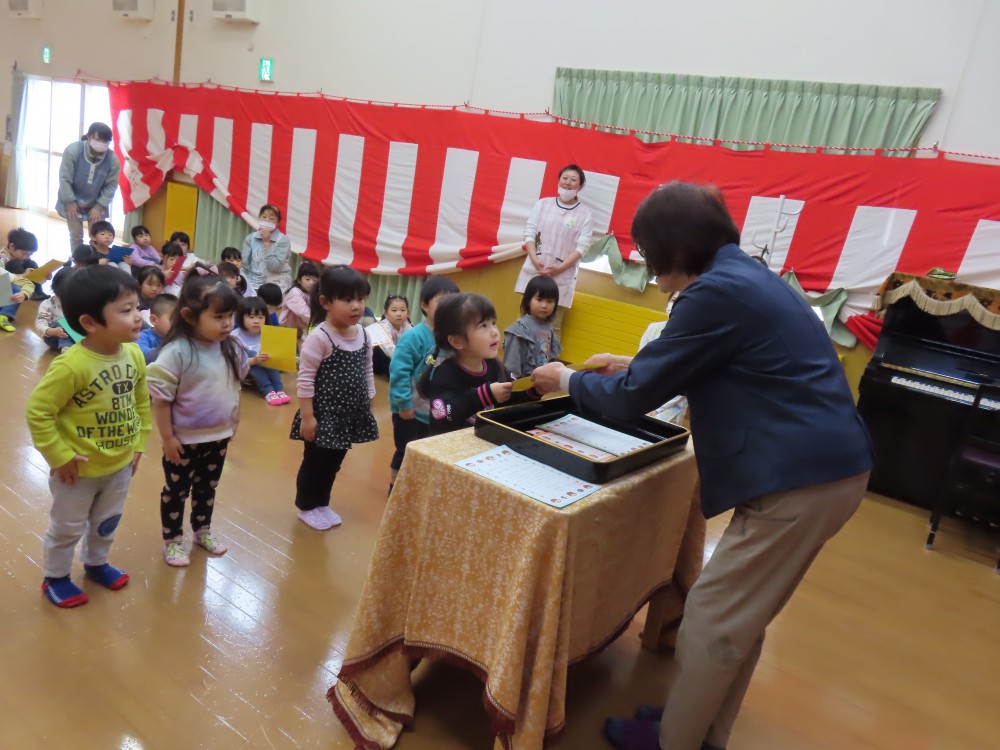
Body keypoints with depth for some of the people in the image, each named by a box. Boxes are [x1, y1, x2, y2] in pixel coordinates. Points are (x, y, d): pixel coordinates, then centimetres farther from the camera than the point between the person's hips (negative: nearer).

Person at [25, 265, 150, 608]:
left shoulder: (134, 355, -10)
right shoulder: (71, 365, -30)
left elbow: (142, 402, 4)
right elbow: (37, 412, -22)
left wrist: (138, 444, 4)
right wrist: (60, 456, -18)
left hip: (120, 465, 6)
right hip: (80, 469, -5)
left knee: (107, 522, 26)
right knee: (67, 528, 18)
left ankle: (96, 563, 51)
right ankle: (55, 578, 41)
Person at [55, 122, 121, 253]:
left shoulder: (113, 159, -17)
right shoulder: (73, 150, -22)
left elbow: (111, 185, -8)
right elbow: (64, 178, -16)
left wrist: (99, 206, -10)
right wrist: (70, 202, -14)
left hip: (96, 205, 1)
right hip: (73, 202, -1)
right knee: (76, 236, 6)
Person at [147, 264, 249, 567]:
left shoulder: (231, 348, -6)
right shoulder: (176, 352, -24)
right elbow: (160, 399, -19)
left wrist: (233, 423, 11)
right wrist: (167, 438, -15)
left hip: (219, 437, 5)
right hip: (185, 440, -5)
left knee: (207, 487, 24)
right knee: (176, 490, 15)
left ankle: (202, 530, 45)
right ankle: (172, 540, 33)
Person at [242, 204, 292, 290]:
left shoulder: (283, 240, -4)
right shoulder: (250, 238, 5)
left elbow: (274, 266, -13)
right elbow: (244, 264, 5)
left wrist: (267, 242, -11)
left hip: (277, 285, -2)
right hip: (254, 284, 2)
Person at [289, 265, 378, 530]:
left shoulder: (363, 334, 1)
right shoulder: (319, 337, -20)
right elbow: (305, 379, -18)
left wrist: (368, 406, 11)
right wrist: (307, 416, -17)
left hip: (350, 413, 7)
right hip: (324, 414, -6)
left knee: (334, 462, 19)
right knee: (315, 462, 10)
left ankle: (321, 504, 37)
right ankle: (307, 507, 30)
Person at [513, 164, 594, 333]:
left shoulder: (585, 214, 1)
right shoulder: (542, 204, 8)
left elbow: (582, 246, -5)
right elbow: (529, 232, 3)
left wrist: (560, 268, -16)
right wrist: (535, 260, -13)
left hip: (562, 276, -2)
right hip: (534, 271, 2)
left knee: (552, 327, 0)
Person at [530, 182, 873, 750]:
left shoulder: (715, 291, -17)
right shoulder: (744, 275, 14)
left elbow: (637, 396, -12)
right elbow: (710, 368, 29)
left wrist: (568, 380, 4)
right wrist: (636, 365, 29)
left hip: (799, 479, -10)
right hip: (825, 466, 10)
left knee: (713, 619, 5)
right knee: (739, 616, 19)